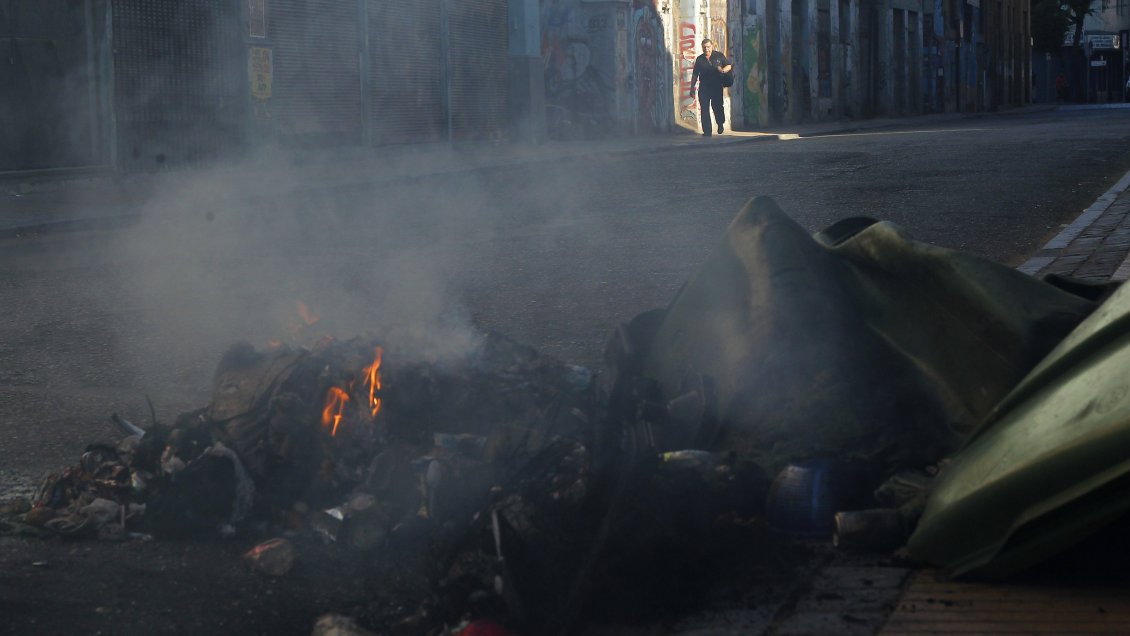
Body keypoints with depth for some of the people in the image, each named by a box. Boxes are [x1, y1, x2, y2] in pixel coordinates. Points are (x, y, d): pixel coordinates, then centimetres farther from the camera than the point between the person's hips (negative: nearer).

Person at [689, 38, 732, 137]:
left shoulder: (719, 56, 5)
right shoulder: (699, 59, 9)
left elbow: (729, 65, 10)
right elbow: (695, 75, 14)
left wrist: (723, 70, -12)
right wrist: (692, 87, 12)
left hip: (717, 87, -2)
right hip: (704, 87, 2)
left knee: (717, 106, -3)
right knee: (704, 109, -4)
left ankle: (720, 124, 27)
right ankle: (707, 131, 0)